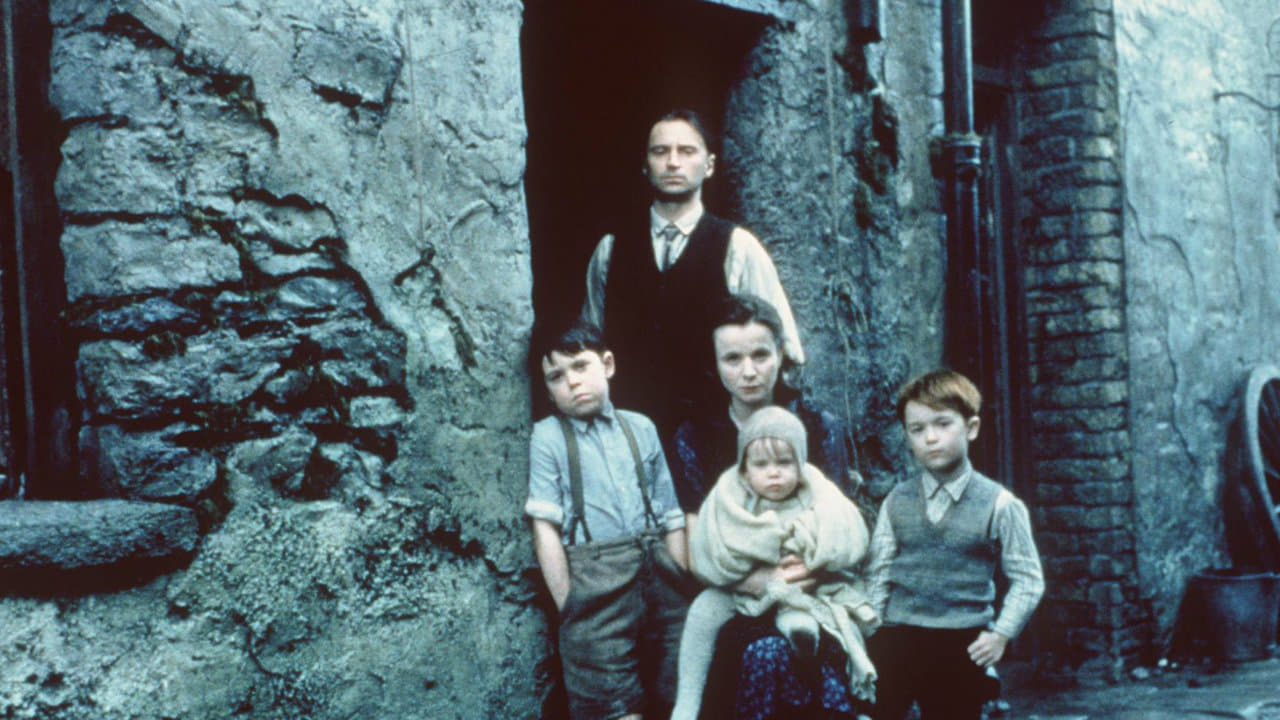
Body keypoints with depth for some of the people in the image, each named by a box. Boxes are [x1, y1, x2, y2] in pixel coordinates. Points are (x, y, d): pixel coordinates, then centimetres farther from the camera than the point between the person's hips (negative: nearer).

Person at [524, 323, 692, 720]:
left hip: (659, 573, 4)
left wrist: (685, 589, 6)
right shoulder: (548, 437, 4)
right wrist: (569, 605, -10)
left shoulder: (641, 429, 14)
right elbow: (545, 527, -3)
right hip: (596, 584, -3)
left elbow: (672, 519, 14)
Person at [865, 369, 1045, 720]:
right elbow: (877, 572, 8)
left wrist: (1001, 633, -6)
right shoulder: (897, 502, 6)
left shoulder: (999, 504, -3)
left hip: (963, 648, -1)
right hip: (897, 638, 2)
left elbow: (1028, 579, 1)